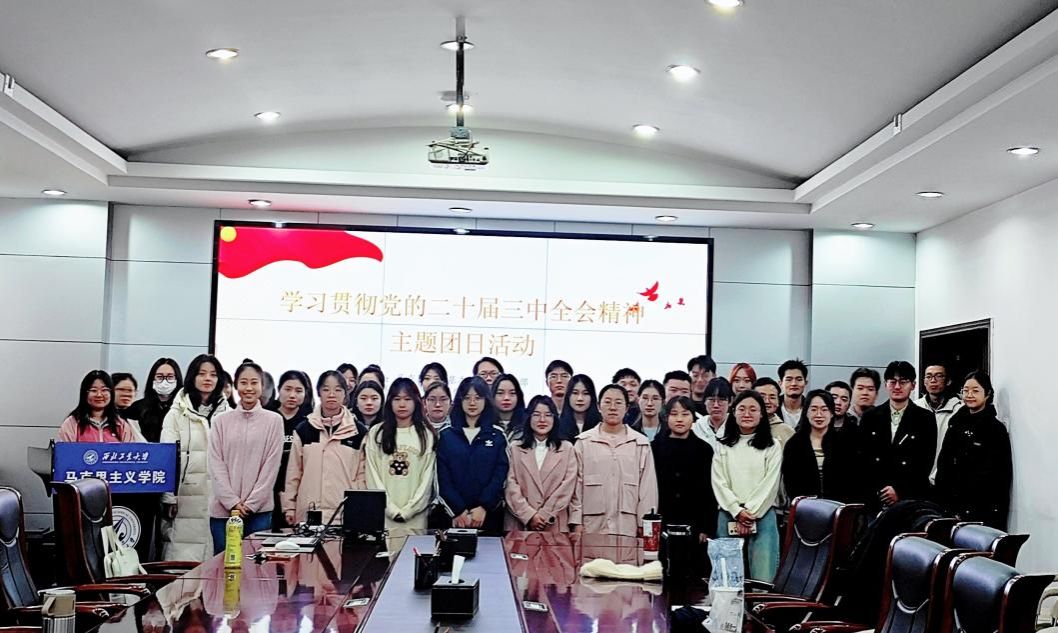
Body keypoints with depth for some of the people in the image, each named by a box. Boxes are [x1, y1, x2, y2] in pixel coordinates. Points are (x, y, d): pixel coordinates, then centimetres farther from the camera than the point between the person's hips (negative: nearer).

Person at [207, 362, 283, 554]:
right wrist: (233, 502, -8)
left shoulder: (274, 420, 3)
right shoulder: (221, 420, 7)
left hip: (259, 510, -1)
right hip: (223, 509, 1)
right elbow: (216, 466, 2)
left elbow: (271, 467, 0)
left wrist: (251, 504, -7)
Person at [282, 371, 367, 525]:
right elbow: (293, 472, 11)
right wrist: (289, 507, 7)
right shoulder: (304, 430, 9)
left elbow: (362, 474, 6)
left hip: (346, 514, -1)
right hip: (308, 513, 1)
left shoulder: (358, 431, 6)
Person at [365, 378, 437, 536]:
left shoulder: (426, 435, 5)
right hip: (382, 515, 0)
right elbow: (373, 476, 2)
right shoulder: (376, 433, 6)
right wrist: (391, 510, -7)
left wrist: (407, 511, -6)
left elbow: (427, 477, 2)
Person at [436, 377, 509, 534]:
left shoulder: (497, 437, 7)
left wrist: (483, 508, -13)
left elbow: (500, 475, -2)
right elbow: (443, 478, 0)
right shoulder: (446, 436, 7)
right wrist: (459, 511, -11)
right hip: (455, 515, 0)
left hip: (489, 513, 0)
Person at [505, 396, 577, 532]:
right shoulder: (515, 449, 9)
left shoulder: (567, 449, 9)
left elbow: (567, 487, 0)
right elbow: (511, 486, 0)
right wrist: (529, 515, -11)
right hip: (521, 524, 0)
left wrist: (545, 515, -8)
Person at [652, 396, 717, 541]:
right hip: (660, 525, 0)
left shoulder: (704, 450, 8)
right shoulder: (655, 447, 7)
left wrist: (707, 529, -2)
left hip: (693, 526, 0)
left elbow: (709, 492, 5)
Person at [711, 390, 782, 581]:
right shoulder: (722, 446, 11)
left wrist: (751, 512, -10)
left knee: (764, 579, -7)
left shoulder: (772, 447, 7)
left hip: (762, 515, -1)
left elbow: (770, 484, -1)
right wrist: (738, 511, -9)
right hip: (729, 516, 2)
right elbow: (719, 483, 3)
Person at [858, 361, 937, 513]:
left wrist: (900, 491, -9)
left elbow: (926, 461, 0)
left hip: (912, 499, -1)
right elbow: (862, 459, 7)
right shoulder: (870, 417, 10)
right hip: (874, 500, 2)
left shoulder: (925, 418, 4)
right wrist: (878, 492, -5)